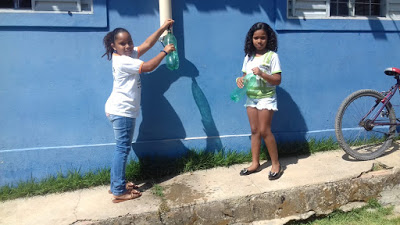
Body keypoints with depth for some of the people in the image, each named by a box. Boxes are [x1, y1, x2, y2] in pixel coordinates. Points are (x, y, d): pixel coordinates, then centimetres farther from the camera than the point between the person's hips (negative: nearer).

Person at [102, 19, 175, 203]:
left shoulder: (128, 54, 11)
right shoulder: (123, 61, -18)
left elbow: (147, 44, 11)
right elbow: (148, 67, -22)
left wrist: (162, 28, 6)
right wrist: (165, 51, -12)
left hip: (122, 111, 10)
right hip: (121, 111, -10)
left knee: (122, 148, 16)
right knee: (123, 149, -6)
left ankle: (116, 184, 26)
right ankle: (119, 192, 1)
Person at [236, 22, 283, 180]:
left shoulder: (272, 56, -8)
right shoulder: (249, 57, 9)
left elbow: (277, 80, -12)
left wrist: (262, 74, -27)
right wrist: (240, 80, -9)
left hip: (266, 97, -5)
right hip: (251, 97, 5)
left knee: (264, 131, -6)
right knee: (254, 130, 9)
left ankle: (276, 164, 9)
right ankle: (255, 163, 17)